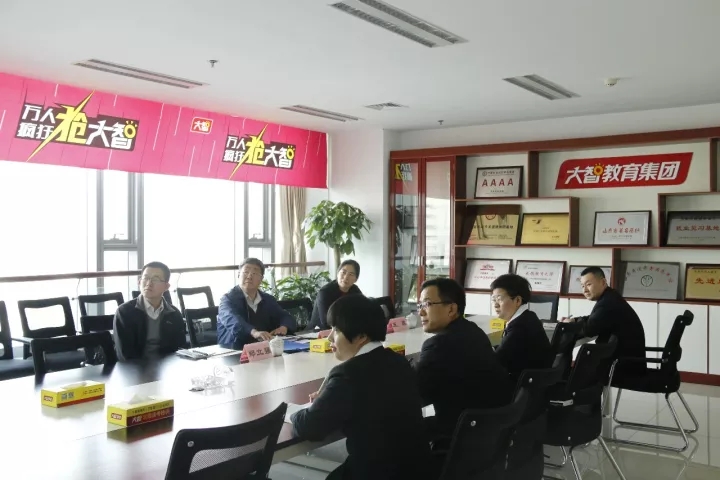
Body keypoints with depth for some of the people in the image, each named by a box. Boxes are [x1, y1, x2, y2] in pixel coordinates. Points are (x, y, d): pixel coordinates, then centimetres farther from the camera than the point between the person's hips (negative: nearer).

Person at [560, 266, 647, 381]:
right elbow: (592, 321, 22)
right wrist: (574, 320, 4)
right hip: (625, 359, 10)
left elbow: (588, 329, -24)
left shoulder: (608, 302, -21)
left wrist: (570, 325, -6)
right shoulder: (608, 299, 12)